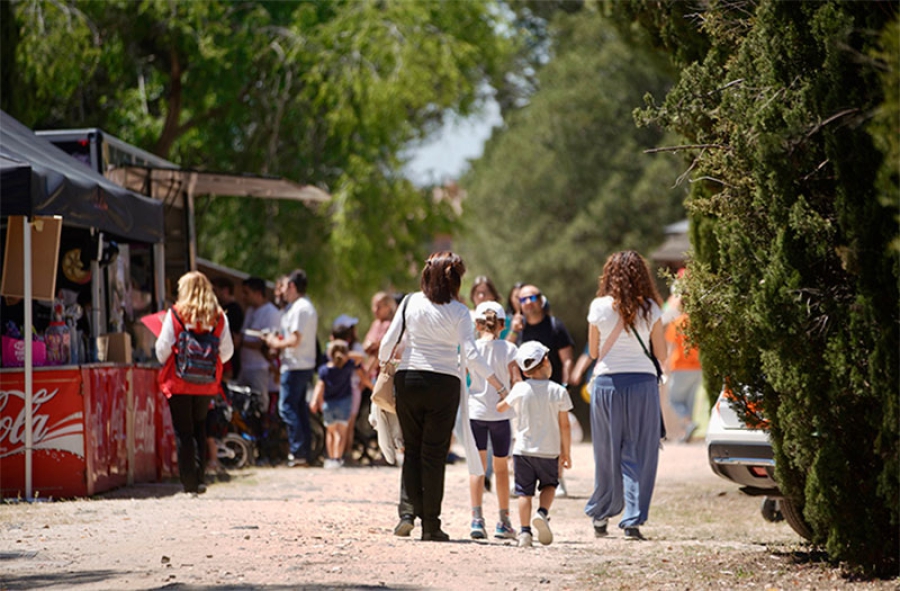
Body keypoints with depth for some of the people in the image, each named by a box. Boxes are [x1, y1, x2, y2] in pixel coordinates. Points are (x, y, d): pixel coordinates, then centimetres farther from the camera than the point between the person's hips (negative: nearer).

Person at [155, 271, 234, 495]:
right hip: (207, 384, 3)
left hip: (179, 382, -3)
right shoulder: (219, 317, -1)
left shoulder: (175, 314, -9)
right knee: (200, 428, 18)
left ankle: (189, 483, 3)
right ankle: (199, 478, 12)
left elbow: (162, 350, -8)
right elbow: (227, 352, 1)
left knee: (183, 432, 5)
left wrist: (165, 363, 14)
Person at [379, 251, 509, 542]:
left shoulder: (410, 302, 1)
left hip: (408, 379, 2)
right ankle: (430, 525, 3)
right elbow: (470, 354, -13)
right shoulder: (458, 311, -6)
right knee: (434, 454, 2)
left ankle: (409, 509, 4)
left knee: (412, 449, 14)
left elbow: (388, 341, 0)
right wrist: (498, 384, -9)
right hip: (443, 384, -2)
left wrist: (382, 365, 20)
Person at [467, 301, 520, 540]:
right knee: (501, 468, 14)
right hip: (501, 413, 1)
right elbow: (516, 381, -6)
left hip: (476, 411, -1)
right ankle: (503, 522, 20)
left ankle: (477, 518, -15)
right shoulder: (508, 349, -3)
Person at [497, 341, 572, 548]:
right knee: (549, 484, 20)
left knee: (524, 491, 5)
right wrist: (566, 453, 7)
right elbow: (564, 426, -3)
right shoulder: (558, 392, -6)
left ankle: (525, 531, -4)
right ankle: (543, 512, -7)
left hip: (523, 451, 0)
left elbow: (499, 408, 12)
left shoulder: (519, 390, -4)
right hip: (549, 452, 0)